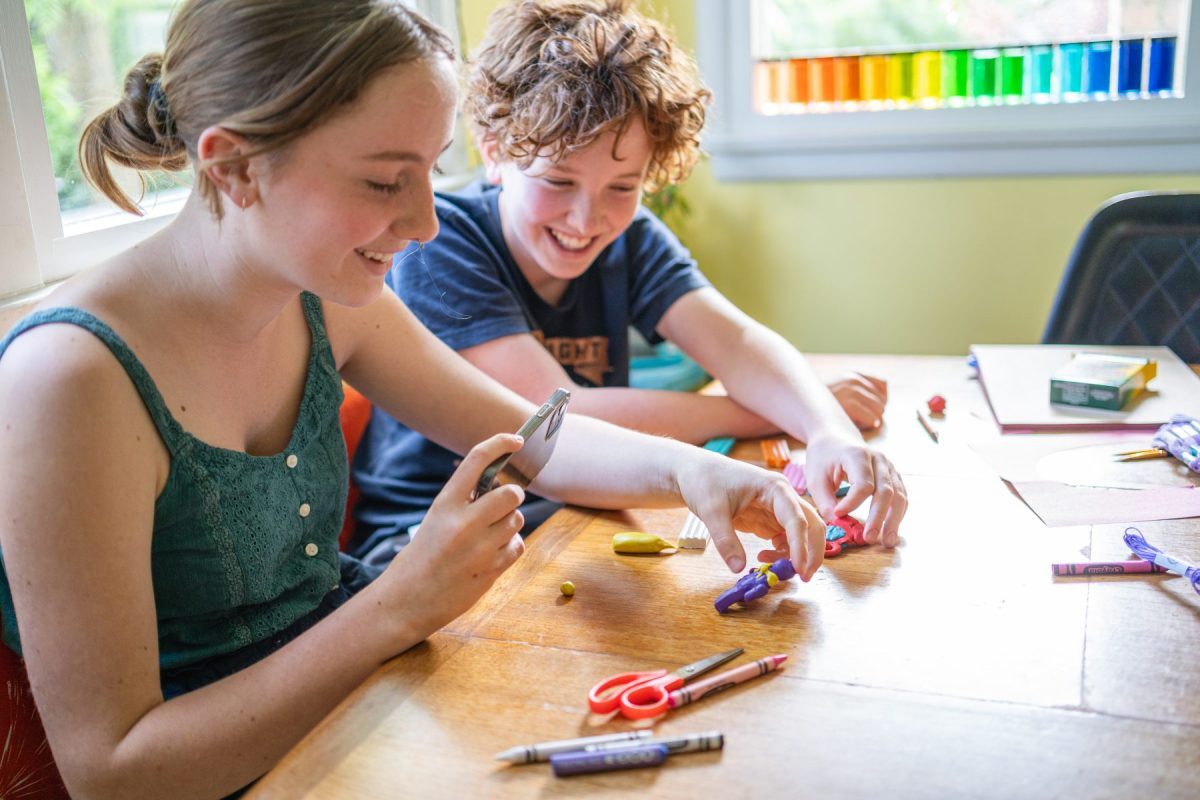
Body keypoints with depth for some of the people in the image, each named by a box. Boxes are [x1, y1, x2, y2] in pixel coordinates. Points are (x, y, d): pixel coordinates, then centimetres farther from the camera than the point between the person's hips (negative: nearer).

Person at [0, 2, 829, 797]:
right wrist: (400, 607, -32)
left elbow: (531, 435, 4)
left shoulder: (324, 301, -7)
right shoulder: (71, 375, -27)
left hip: (350, 692, 6)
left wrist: (686, 467, -16)